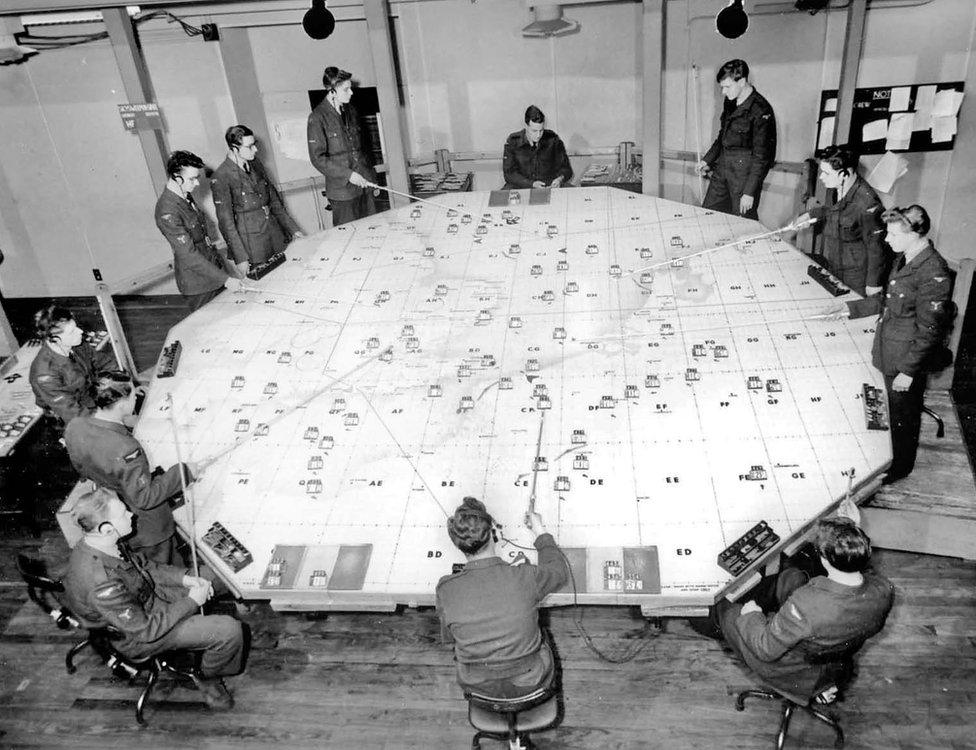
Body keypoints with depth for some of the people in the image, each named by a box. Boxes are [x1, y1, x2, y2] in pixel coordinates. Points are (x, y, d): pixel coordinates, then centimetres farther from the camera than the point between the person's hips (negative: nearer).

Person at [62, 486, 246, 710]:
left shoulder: (95, 543, -12)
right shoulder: (102, 585, -38)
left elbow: (142, 565, 6)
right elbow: (145, 630, -28)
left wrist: (183, 577, -4)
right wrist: (191, 601, -19)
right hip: (138, 639, -9)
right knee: (230, 631, -16)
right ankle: (206, 677, 14)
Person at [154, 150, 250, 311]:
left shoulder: (186, 197, 5)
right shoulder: (167, 212, -24)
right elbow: (188, 254, -27)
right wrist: (225, 279, -30)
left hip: (214, 269, 8)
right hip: (197, 284, -8)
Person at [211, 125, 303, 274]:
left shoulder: (256, 165, 8)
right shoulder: (220, 177, -13)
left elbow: (274, 201, 15)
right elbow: (225, 221, -13)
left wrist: (293, 228, 12)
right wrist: (240, 258, -16)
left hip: (275, 232, 6)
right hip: (251, 243, -6)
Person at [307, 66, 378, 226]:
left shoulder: (350, 111, 13)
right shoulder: (318, 118, -9)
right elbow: (317, 158, -12)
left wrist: (372, 177, 16)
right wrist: (348, 174, -17)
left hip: (364, 185, 6)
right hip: (342, 191, -6)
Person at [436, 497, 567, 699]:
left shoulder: (446, 590, -25)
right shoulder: (525, 578, -28)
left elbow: (449, 635, -4)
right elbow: (558, 572, -3)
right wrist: (540, 531, 11)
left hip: (477, 686, 1)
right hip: (530, 682, -1)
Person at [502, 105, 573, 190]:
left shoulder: (552, 139, -2)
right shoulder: (512, 142, -6)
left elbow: (565, 167, 5)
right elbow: (509, 173, -8)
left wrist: (561, 178, -21)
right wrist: (532, 184, -24)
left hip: (550, 186, 1)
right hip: (522, 185, -1)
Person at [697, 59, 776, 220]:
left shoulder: (760, 110, -18)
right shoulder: (730, 102, 7)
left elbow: (761, 156, -18)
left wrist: (750, 192, -20)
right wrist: (707, 160, 18)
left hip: (745, 170, -8)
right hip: (722, 166, 8)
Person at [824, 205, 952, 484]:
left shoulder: (934, 273, -27)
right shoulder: (904, 259, 1)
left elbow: (928, 332, -23)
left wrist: (908, 371, -20)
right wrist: (852, 308, 11)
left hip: (908, 359, -8)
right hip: (887, 353, 8)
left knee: (903, 416, 12)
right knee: (888, 409, 23)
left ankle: (900, 467, 33)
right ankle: (888, 455, 43)